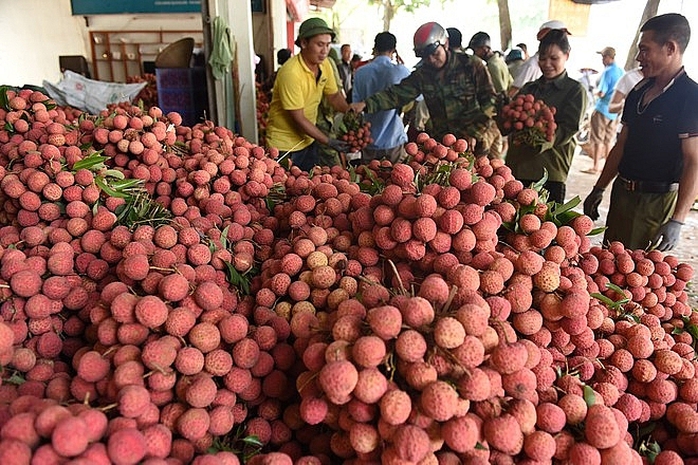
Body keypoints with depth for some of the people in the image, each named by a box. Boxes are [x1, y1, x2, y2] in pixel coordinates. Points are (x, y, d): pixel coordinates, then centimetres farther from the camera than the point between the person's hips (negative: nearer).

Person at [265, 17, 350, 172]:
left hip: (309, 139, 7)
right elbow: (298, 119, -24)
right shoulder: (290, 72, -26)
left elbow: (334, 95, 10)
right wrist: (329, 142, -22)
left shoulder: (324, 65, -4)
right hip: (285, 144, -7)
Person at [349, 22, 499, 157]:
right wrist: (366, 104, -18)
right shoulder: (422, 75, 6)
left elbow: (489, 99, -4)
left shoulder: (471, 65, -4)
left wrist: (474, 134, -12)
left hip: (478, 141, -2)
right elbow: (397, 94, -2)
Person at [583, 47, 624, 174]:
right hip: (615, 111, 8)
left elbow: (601, 93, -18)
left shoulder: (608, 72, -15)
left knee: (597, 139, -2)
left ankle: (595, 167, -1)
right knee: (608, 140, 14)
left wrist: (595, 92, 1)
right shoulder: (621, 71, 9)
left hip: (603, 109, -8)